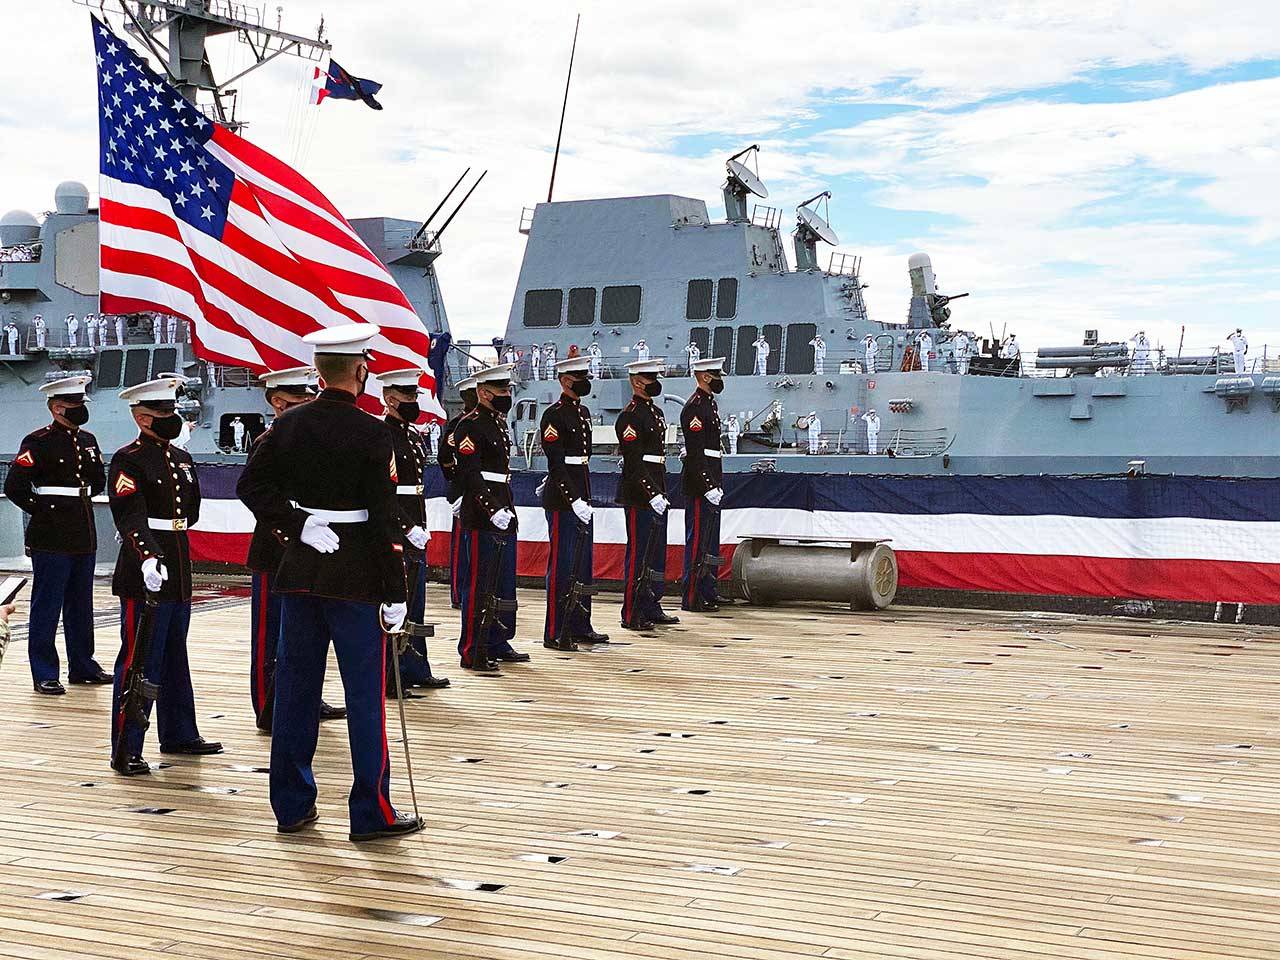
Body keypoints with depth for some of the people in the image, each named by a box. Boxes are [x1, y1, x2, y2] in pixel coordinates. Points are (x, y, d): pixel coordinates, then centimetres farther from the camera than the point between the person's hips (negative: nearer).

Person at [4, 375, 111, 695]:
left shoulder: (87, 440, 11)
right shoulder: (38, 442, -10)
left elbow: (99, 481, 25)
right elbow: (14, 486, -14)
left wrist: (79, 501, 11)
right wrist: (42, 509, -7)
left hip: (85, 536, 7)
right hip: (51, 537, -7)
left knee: (81, 605, 14)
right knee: (47, 607, -1)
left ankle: (82, 666, 25)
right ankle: (45, 674, 4)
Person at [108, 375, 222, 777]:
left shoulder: (181, 458, 13)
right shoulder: (127, 460, -12)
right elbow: (130, 517, -25)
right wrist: (147, 556, -38)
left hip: (178, 572, 8)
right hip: (145, 574, -8)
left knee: (175, 657, 18)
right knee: (139, 661, -6)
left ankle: (179, 734, 30)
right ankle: (126, 751, -1)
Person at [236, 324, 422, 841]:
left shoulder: (288, 425, 3)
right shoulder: (371, 433, -13)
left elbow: (250, 485, -1)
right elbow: (383, 518, -15)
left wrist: (299, 526, -4)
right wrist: (394, 592, -11)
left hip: (301, 569, 6)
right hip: (356, 576, -5)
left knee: (296, 688, 11)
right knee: (365, 694, 1)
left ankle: (291, 805, 18)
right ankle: (371, 812, 5)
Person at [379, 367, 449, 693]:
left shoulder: (414, 435, 15)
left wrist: (421, 527, 15)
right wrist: (408, 529, -20)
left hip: (415, 530, 9)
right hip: (393, 532, -9)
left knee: (415, 603, 15)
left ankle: (416, 671, 23)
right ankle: (388, 679, 1)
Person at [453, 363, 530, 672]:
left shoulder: (499, 421, 16)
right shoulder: (470, 425, -13)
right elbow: (470, 475, -20)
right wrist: (493, 510, -26)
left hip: (503, 514, 10)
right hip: (480, 519, -10)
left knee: (504, 585, 15)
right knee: (478, 586, -4)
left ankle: (498, 645, 25)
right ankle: (472, 653, 1)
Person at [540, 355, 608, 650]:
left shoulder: (584, 412, 14)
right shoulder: (554, 415, -13)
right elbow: (556, 463, -18)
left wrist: (584, 497, 19)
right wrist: (573, 500, -22)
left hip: (582, 496, 9)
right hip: (562, 500, -9)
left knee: (584, 563, 13)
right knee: (562, 565, -5)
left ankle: (580, 626, 22)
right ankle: (555, 633, 1)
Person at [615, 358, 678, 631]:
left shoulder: (656, 412, 16)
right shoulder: (630, 416, -13)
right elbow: (634, 462, -19)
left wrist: (663, 492, 18)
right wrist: (652, 494, -23)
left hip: (657, 493, 9)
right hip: (639, 495, -9)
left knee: (656, 553, 14)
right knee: (638, 554, -4)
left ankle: (652, 608, 23)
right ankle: (632, 615, 1)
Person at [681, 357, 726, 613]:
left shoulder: (710, 403, 17)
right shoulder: (694, 407, -14)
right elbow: (696, 452, -20)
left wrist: (717, 484, 18)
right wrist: (708, 487, -22)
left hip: (711, 484, 10)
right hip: (699, 486, -10)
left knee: (711, 542, 14)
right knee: (697, 541, -6)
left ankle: (708, 593, 21)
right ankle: (692, 598, -2)